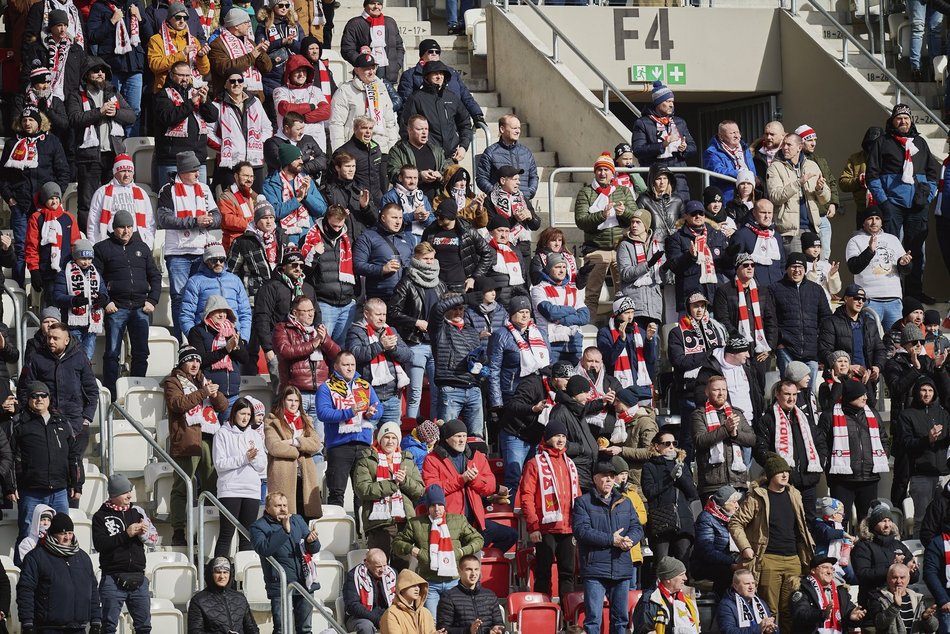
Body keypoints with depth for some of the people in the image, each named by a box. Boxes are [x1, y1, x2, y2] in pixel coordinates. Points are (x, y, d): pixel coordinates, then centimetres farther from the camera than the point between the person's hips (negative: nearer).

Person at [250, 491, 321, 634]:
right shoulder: (259, 527, -1)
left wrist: (311, 541, -11)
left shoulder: (297, 520, 14)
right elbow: (264, 548, -21)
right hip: (280, 585, -5)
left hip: (304, 582, 5)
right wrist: (285, 530, -25)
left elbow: (315, 548, 13)